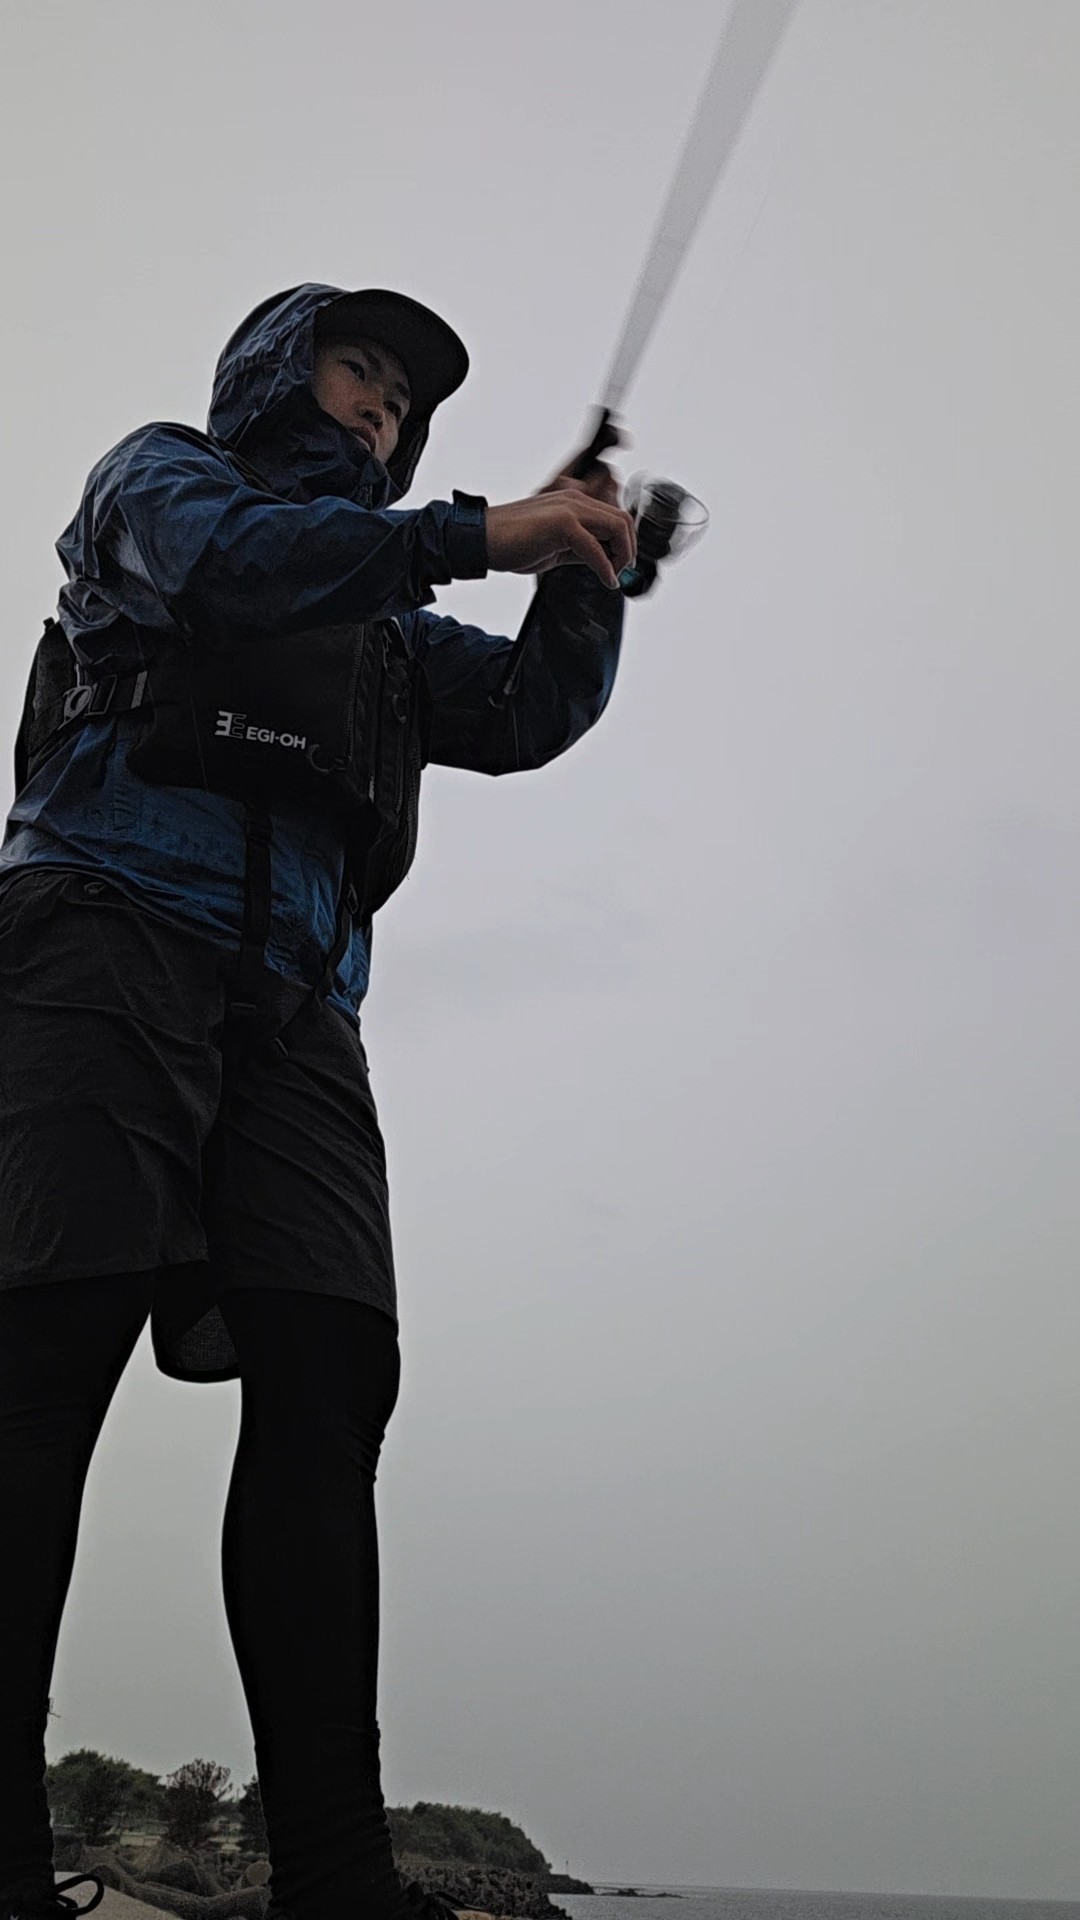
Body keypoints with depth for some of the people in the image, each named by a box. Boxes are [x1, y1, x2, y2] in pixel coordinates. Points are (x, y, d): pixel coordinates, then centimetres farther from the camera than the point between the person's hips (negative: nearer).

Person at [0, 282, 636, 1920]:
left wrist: (584, 574, 7)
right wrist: (477, 533, -7)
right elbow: (224, 557, -2)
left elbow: (531, 716, 24)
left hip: (293, 1000, 5)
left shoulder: (383, 626, 36)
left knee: (325, 1386, -10)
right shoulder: (166, 474, 22)